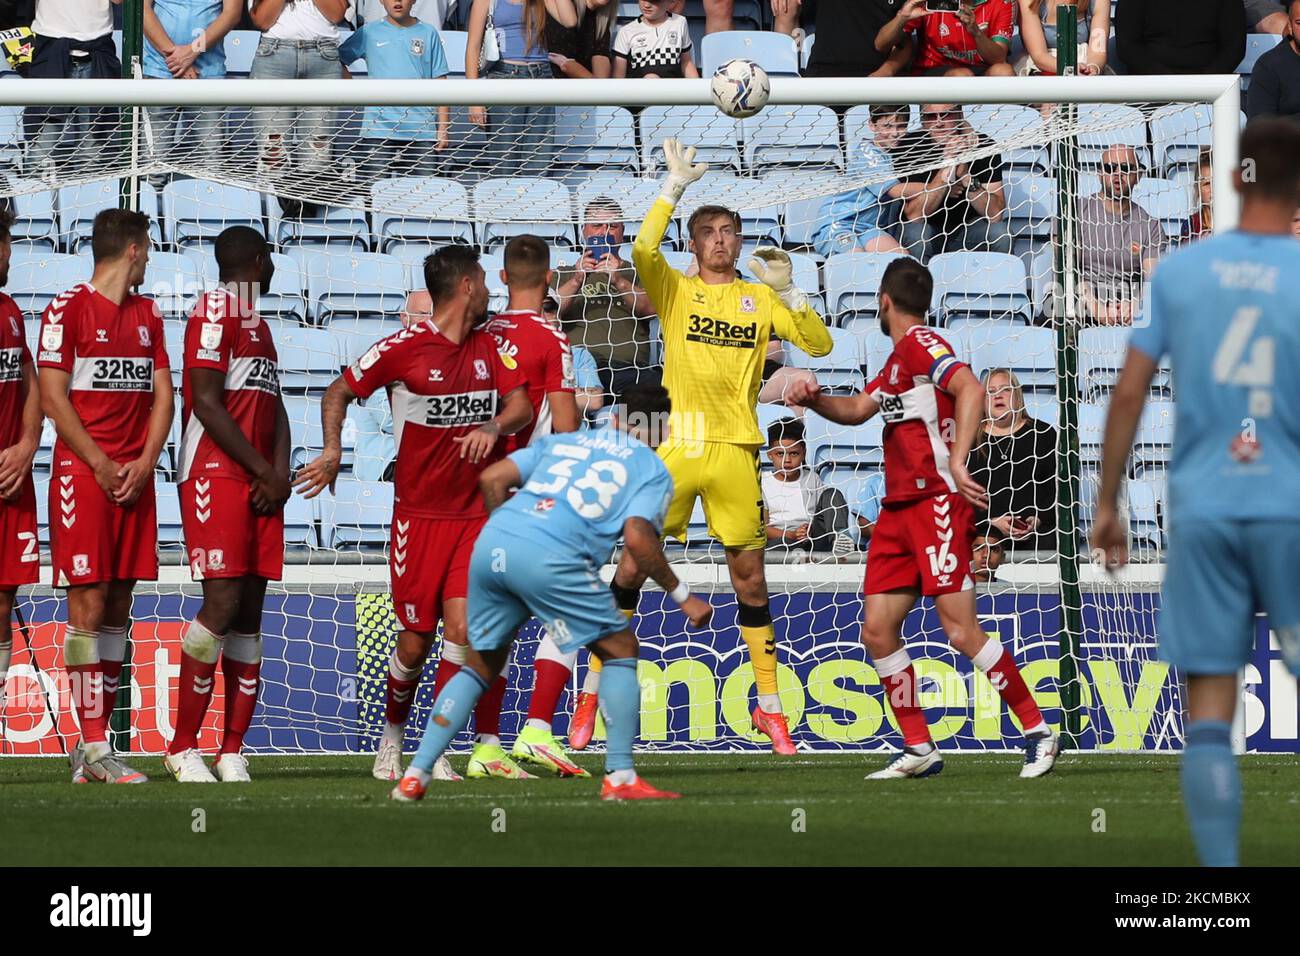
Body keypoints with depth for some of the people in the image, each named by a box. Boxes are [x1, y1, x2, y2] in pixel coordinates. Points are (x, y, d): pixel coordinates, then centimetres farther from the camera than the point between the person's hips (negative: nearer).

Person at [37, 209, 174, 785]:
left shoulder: (147, 315, 16)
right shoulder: (68, 309, -4)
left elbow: (162, 393, 14)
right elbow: (53, 398, -8)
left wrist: (144, 463, -2)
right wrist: (102, 466, -12)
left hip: (134, 477, 6)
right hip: (83, 474, -6)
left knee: (117, 611, 4)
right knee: (88, 608, -9)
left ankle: (94, 745, 7)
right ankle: (93, 747, -12)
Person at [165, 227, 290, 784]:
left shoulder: (256, 322, 23)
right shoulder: (216, 310, -6)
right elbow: (207, 402, -13)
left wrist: (279, 473, 2)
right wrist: (263, 470, -10)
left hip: (259, 483, 9)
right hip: (216, 474, -9)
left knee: (250, 610, 3)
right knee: (223, 602, -15)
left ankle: (232, 752, 3)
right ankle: (183, 747, -11)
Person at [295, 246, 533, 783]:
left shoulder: (490, 347, 9)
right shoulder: (402, 349, -5)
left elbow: (522, 406, 5)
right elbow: (339, 392, 4)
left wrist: (494, 426, -16)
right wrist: (332, 451, -11)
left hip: (476, 512, 3)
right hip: (419, 513, -3)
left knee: (461, 630, -9)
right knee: (415, 640, 0)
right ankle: (392, 736, 23)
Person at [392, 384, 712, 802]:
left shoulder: (562, 441, 29)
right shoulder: (652, 470, 15)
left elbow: (492, 479, 19)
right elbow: (637, 538, -2)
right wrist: (683, 597, 7)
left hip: (492, 544, 5)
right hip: (551, 560, -5)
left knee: (482, 666, 21)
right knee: (620, 649, 13)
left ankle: (414, 776, 14)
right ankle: (620, 778, 5)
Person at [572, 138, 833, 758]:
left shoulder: (760, 299, 12)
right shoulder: (675, 289, 6)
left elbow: (820, 344, 6)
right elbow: (643, 249, -14)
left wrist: (786, 290, -6)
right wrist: (675, 185, -16)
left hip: (736, 451, 1)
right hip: (677, 447, -1)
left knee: (750, 582, 5)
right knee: (631, 567, -3)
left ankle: (770, 707, 15)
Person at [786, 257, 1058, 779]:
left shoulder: (921, 343, -9)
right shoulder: (898, 358, 20)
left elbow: (970, 388, -24)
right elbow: (857, 409, 30)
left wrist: (956, 462, -32)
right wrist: (814, 399, 10)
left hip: (937, 502, -10)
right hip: (898, 509, 10)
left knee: (960, 629, -14)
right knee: (877, 631, 3)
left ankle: (1038, 733, -5)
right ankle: (919, 750, 8)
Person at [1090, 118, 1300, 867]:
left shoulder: (1179, 272, 3)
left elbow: (1129, 393, 4)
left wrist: (1109, 504, 13)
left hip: (1201, 509, 1)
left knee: (1209, 712, 1)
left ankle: (1220, 871, -6)